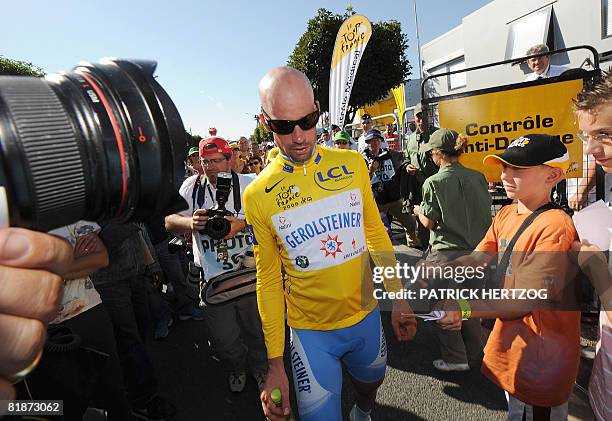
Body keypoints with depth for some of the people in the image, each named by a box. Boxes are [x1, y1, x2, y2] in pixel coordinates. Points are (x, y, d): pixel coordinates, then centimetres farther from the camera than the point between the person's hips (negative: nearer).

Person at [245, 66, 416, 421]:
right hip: (310, 330, -3)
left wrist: (398, 298, 6)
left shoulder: (353, 164, -8)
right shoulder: (257, 195, -14)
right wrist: (276, 364, -5)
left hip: (366, 315, 4)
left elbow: (376, 234, 3)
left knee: (370, 381, 27)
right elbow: (268, 281, -8)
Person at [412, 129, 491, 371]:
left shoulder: (434, 183, -15)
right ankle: (474, 356, 35)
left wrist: (418, 211, 9)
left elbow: (429, 222, -10)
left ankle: (455, 358, 22)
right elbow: (486, 213, 8)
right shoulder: (478, 178, 0)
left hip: (445, 253, -6)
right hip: (475, 250, 6)